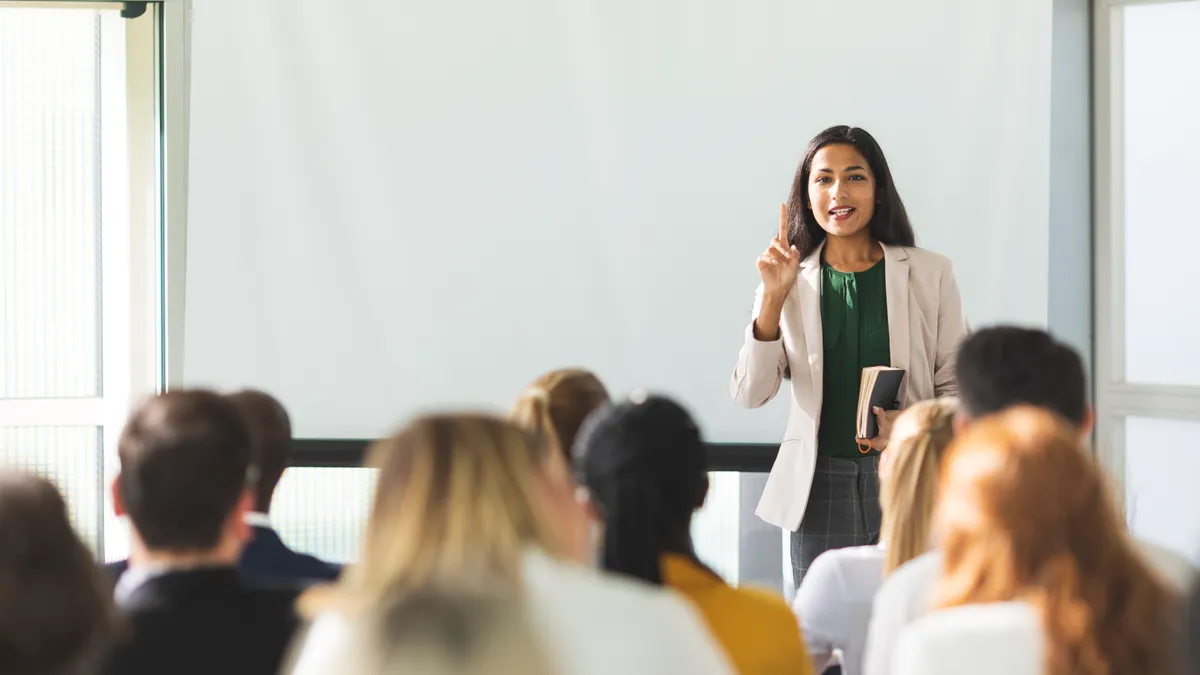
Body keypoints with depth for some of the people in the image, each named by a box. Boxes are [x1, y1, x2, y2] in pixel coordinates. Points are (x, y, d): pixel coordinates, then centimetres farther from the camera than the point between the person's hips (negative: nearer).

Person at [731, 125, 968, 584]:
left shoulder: (930, 274, 6)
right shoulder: (792, 281, 8)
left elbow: (958, 385, 6)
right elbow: (750, 394, -1)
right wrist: (774, 298, -10)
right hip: (818, 489, 1)